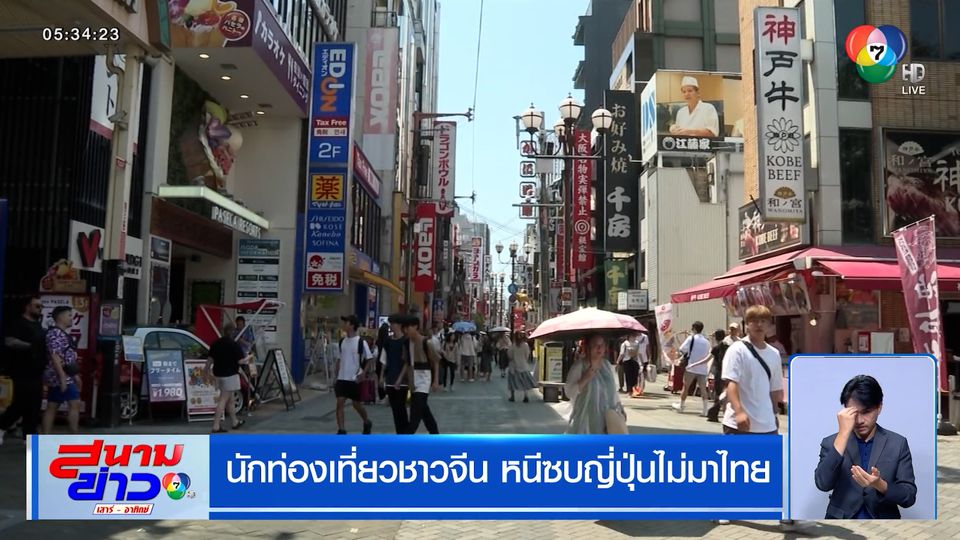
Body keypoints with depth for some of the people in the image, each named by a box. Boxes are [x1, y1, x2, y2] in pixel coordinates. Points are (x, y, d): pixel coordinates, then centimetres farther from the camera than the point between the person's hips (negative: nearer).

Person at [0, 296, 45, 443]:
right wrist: (30, 345, -25)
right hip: (23, 373, -8)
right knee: (21, 404, -6)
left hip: (36, 372, 9)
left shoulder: (37, 325, 17)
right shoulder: (18, 323, -9)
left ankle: (29, 437, 13)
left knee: (34, 406, 8)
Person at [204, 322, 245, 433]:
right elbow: (241, 361, -15)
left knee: (230, 399, 19)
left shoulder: (216, 343, 6)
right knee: (223, 400, -5)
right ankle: (216, 426, -8)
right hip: (230, 374, -7)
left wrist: (207, 369, 20)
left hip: (218, 374, 7)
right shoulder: (235, 345, -14)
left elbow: (210, 358, 9)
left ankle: (234, 422, 31)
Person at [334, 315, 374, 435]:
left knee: (357, 404, 9)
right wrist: (337, 376, 11)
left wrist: (362, 375, -11)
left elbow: (369, 360, -7)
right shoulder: (342, 341, 6)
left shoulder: (361, 342, -11)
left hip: (355, 379, -4)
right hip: (342, 378, 4)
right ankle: (341, 430, -1)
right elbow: (339, 360, 15)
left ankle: (367, 423, 35)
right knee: (339, 403, -5)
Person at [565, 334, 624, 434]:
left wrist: (619, 408, 12)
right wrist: (585, 379, -26)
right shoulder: (579, 366, -11)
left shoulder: (608, 365, 8)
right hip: (586, 417, -5)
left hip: (606, 419, 6)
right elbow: (569, 392, -17)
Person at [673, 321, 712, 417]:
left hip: (691, 367, -4)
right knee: (703, 389, 2)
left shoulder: (692, 338, -6)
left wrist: (687, 353, 10)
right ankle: (706, 409, -6)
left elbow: (682, 349, -9)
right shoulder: (706, 342, 10)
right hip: (703, 368, 4)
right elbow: (707, 356, 14)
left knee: (685, 387, 10)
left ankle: (681, 406, 21)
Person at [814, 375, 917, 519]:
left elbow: (909, 497, 1)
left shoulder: (898, 443, 4)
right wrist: (843, 433, -16)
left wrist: (879, 484, -19)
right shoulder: (831, 443, 2)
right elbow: (823, 484, -14)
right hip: (841, 518, 0)